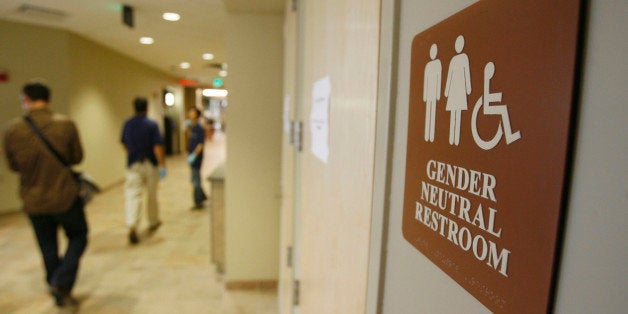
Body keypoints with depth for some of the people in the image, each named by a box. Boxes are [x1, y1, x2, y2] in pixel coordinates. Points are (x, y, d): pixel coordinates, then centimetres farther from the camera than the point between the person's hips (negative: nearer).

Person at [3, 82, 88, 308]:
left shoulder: (12, 129, -8)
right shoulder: (65, 124, -13)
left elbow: (13, 165, 4)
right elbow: (77, 157, -3)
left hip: (33, 201, 3)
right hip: (65, 197, -2)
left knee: (48, 247, 17)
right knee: (78, 237, 18)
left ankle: (60, 295, 29)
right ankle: (61, 283, 4)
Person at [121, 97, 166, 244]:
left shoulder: (127, 124, 4)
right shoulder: (152, 125, -10)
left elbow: (125, 144, 15)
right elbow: (157, 147, -17)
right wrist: (162, 165, -15)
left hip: (133, 164, 2)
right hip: (150, 164, -2)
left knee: (132, 195, -2)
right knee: (152, 195, 13)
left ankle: (132, 226, -19)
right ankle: (153, 222, 30)